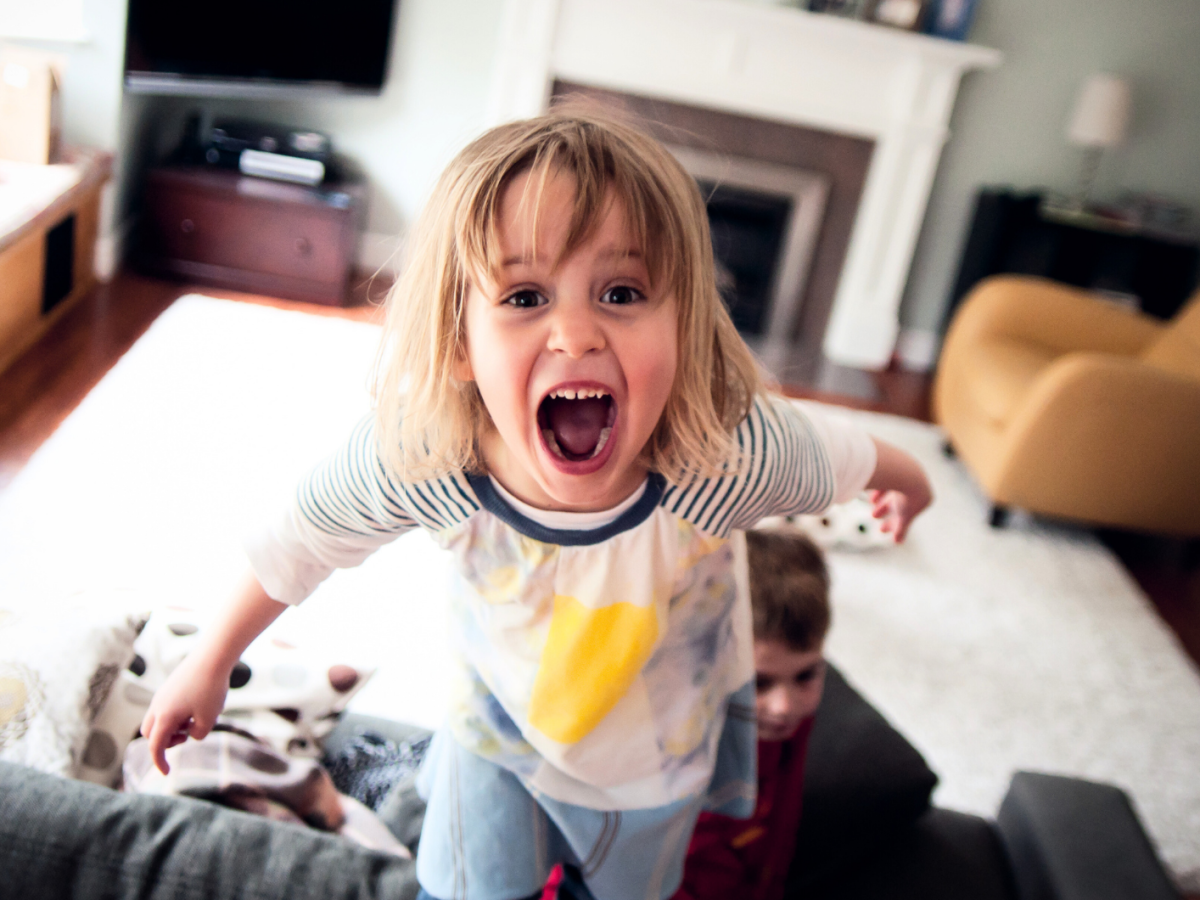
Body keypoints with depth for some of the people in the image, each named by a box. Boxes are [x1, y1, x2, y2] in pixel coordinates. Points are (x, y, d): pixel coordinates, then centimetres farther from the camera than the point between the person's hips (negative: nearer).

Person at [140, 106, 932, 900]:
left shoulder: (735, 454, -39)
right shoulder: (416, 457, -36)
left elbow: (841, 459, -15)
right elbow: (305, 541, -15)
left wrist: (905, 480, 8)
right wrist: (212, 663, -1)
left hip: (661, 748, 1)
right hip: (500, 728, 0)